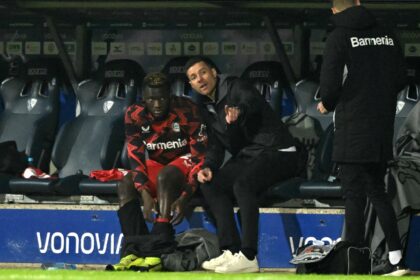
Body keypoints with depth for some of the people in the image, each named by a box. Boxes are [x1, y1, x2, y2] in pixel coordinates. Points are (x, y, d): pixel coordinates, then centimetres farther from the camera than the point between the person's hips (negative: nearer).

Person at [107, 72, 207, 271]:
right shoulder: (135, 115, -11)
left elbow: (200, 156, -22)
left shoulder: (187, 112, -23)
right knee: (125, 185, -22)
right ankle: (132, 252, -36)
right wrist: (145, 194, -28)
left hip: (185, 162, -5)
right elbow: (136, 158, -12)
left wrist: (185, 197, -33)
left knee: (165, 176, -36)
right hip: (157, 164, 5)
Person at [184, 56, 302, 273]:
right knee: (210, 184, -6)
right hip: (247, 156, 9)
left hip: (276, 151, -9)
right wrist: (208, 167, -8)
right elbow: (216, 144, 13)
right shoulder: (206, 105, 12)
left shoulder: (235, 88, -13)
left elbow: (252, 101, -35)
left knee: (242, 184, -32)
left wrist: (239, 111, -59)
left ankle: (248, 256, -35)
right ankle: (231, 251, -11)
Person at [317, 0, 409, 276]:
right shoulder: (387, 36, 6)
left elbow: (330, 84, -15)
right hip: (383, 131, 5)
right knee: (378, 192, 14)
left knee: (354, 195, -1)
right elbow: (401, 80, 8)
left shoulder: (339, 38, -10)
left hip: (352, 130, -5)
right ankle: (396, 259, 8)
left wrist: (327, 105, 6)